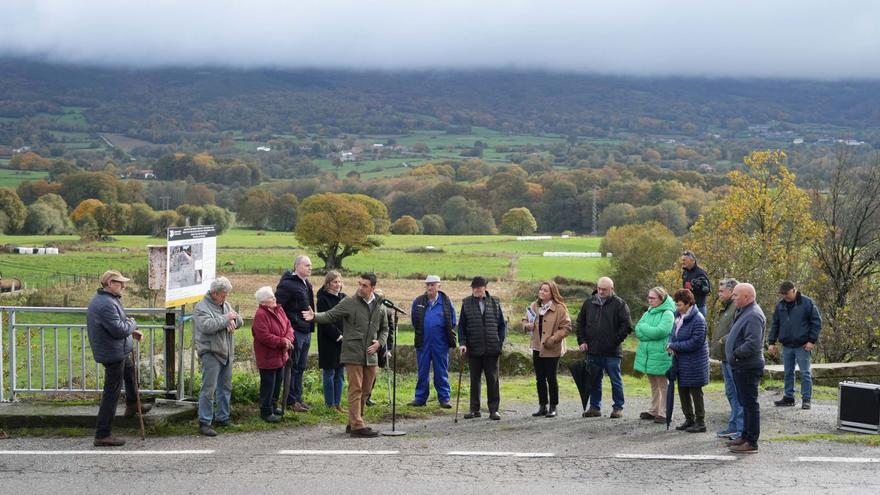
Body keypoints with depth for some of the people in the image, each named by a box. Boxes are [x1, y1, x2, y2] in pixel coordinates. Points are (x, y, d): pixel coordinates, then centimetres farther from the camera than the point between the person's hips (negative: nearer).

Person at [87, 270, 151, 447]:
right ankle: (103, 435, -1)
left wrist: (130, 331, 9)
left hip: (118, 352, 11)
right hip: (113, 354, -11)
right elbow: (120, 330, -30)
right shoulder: (106, 304, -28)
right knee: (111, 393, -5)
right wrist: (132, 323, -10)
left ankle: (132, 406, 56)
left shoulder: (102, 299, 8)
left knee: (130, 371, 34)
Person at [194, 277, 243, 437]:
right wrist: (225, 319, -17)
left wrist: (233, 319, -7)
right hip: (211, 353, -8)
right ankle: (204, 422, -7)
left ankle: (222, 417, 24)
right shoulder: (201, 307, -9)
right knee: (209, 388, -10)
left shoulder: (226, 305, 16)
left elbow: (240, 322, 16)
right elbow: (207, 326, -24)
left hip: (227, 353, 8)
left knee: (225, 387, 14)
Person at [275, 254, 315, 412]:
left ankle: (298, 398, 23)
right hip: (295, 332, -9)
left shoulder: (307, 285, 14)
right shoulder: (287, 284, -15)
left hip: (306, 331, 9)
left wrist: (311, 325, 17)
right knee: (292, 367, 0)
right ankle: (291, 400, 6)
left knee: (301, 367, 14)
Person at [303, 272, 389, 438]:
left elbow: (384, 329, 20)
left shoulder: (379, 307, 9)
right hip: (353, 354, -5)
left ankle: (354, 423, 23)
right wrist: (315, 316, -30)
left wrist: (379, 343, 2)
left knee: (365, 391, 11)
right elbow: (330, 315, -10)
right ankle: (357, 425, -5)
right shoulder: (348, 303, -4)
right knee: (355, 390, -6)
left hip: (371, 355, 5)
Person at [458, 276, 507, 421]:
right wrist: (462, 343, -6)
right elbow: (461, 326, 5)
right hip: (473, 349, 0)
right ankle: (475, 409, 14)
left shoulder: (495, 303, 6)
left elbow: (502, 324, 10)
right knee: (475, 380, 8)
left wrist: (500, 342, 0)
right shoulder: (466, 303, 4)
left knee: (492, 380, 2)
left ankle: (494, 409, 7)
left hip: (492, 349, 0)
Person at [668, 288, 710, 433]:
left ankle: (700, 422, 12)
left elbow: (695, 342, -23)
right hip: (681, 361, 8)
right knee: (683, 390, 15)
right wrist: (671, 343, -6)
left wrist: (674, 346, -19)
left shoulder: (698, 320, -20)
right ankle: (689, 419, 28)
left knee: (695, 391, 1)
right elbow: (673, 333, 16)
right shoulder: (679, 315, 5)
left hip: (694, 362, -8)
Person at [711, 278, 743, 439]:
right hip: (726, 358, 11)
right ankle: (733, 426, 23)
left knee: (739, 394, -6)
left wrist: (722, 341, -19)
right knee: (731, 393, 16)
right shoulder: (725, 308, 19)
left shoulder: (738, 308, -15)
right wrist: (713, 345, 15)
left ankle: (741, 429, -3)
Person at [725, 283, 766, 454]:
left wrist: (736, 353, -17)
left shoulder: (753, 316, -20)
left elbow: (753, 344, -29)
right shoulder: (743, 312, 14)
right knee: (745, 403, 18)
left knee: (750, 403, -6)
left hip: (748, 367, -11)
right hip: (740, 367, 11)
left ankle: (751, 443, -3)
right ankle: (746, 436, 28)